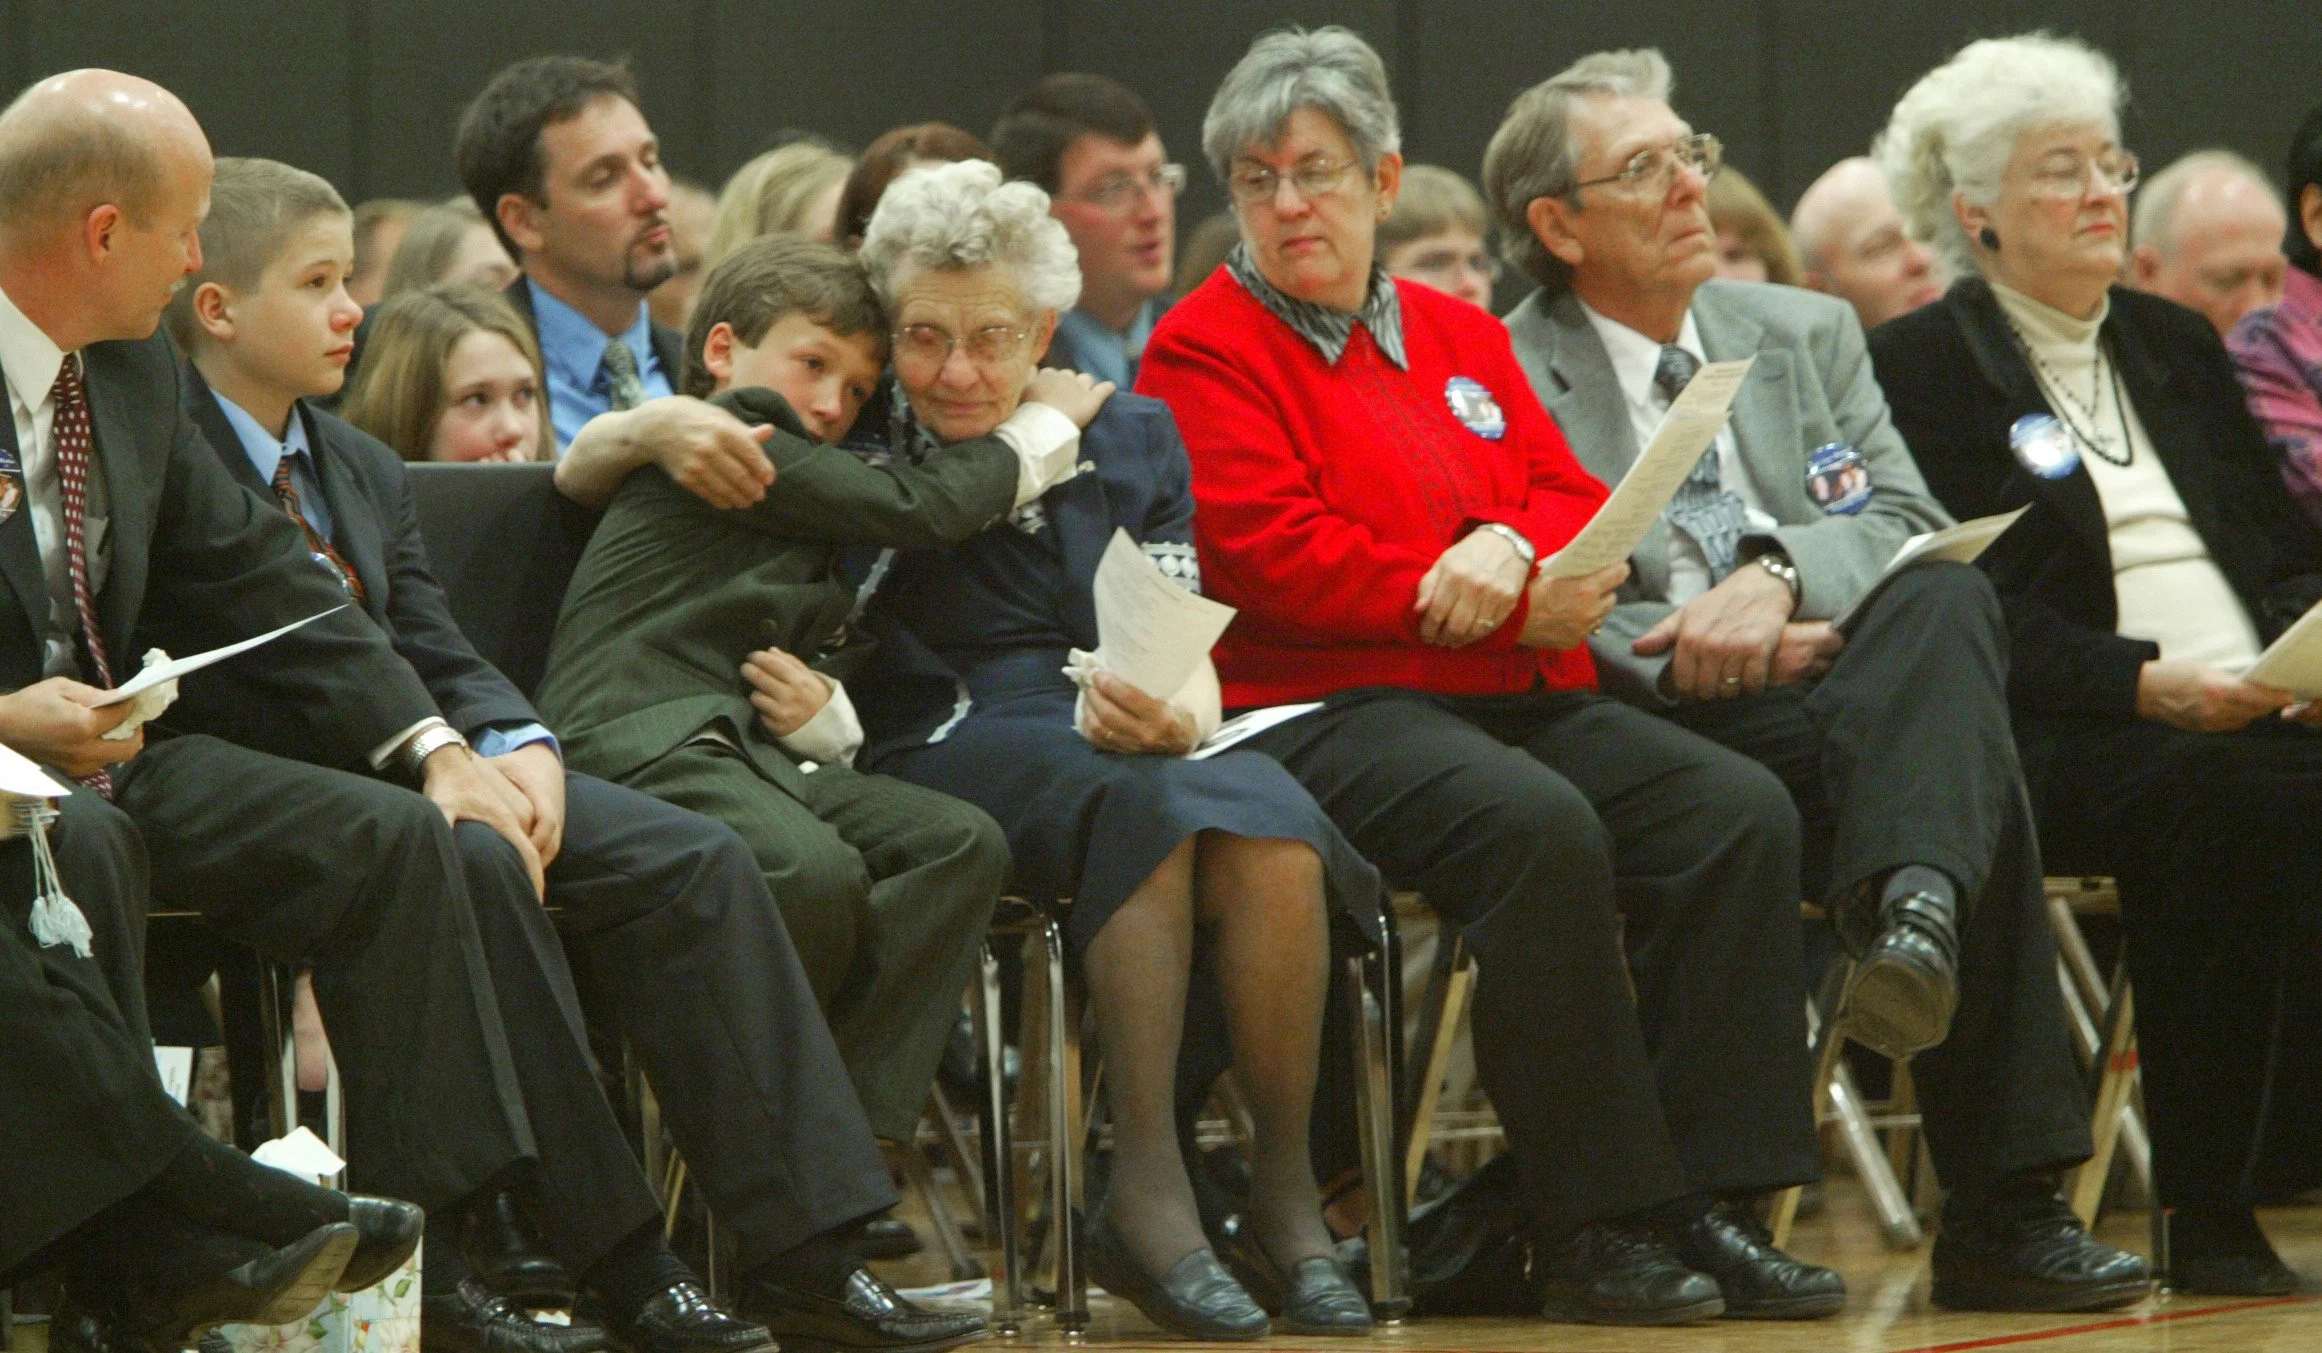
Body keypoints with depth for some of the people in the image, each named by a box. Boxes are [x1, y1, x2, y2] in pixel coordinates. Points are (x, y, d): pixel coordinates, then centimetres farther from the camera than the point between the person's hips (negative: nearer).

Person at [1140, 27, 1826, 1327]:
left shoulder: (1462, 338, 22)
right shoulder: (1205, 349, 2)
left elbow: (1582, 506, 16)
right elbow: (1273, 558, -10)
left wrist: (1509, 546, -11)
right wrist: (1517, 612, -9)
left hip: (1518, 700, 7)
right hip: (1321, 711, -7)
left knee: (1741, 810, -18)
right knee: (1542, 828, -35)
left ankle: (1708, 1202, -20)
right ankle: (1595, 1228, -29)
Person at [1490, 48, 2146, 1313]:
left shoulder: (1808, 334, 22)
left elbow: (1910, 524, 8)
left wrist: (1785, 573, -14)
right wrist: (1705, 652, -18)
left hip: (1861, 682, 4)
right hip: (1673, 735, -4)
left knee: (1947, 598, -34)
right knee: (1980, 792, -34)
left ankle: (1911, 914, -58)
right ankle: (2002, 1203, -42)